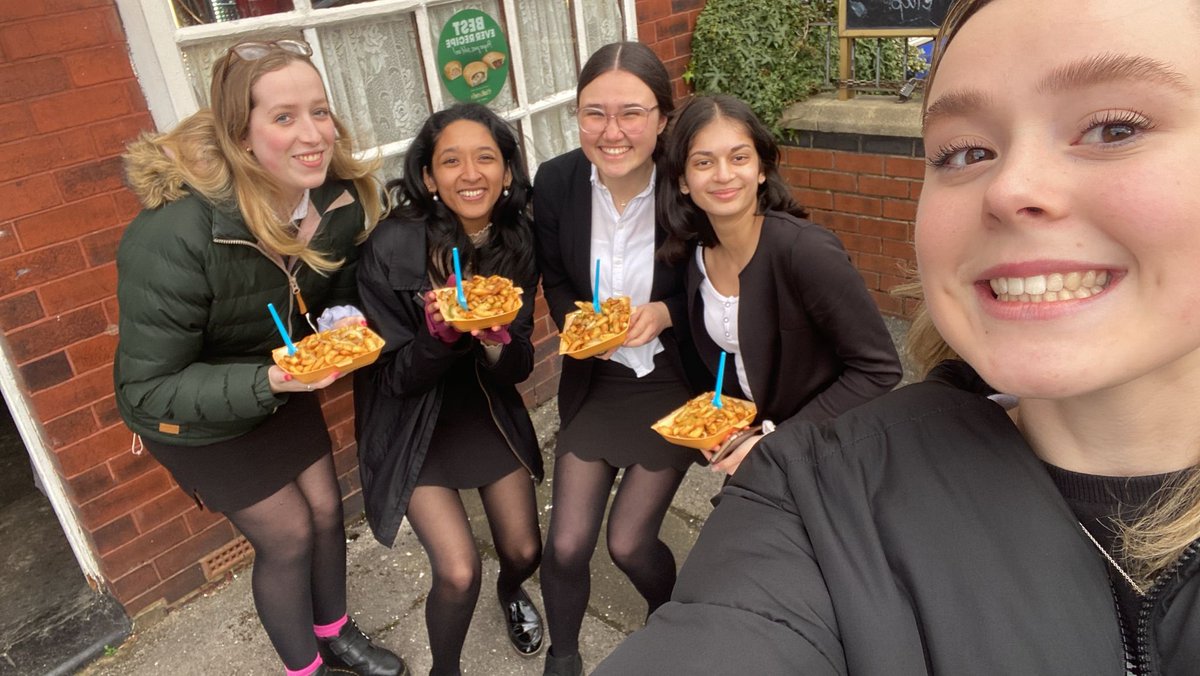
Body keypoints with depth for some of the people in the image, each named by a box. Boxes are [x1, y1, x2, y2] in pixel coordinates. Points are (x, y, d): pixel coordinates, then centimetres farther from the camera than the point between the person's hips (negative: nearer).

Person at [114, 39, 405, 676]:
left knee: (326, 508, 14)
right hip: (197, 415, -5)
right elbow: (146, 390, -28)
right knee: (289, 535, 4)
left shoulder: (341, 199, -19)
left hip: (284, 388, 5)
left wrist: (345, 319, -22)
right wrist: (268, 382, -42)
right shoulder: (173, 236, -36)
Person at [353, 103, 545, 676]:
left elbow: (518, 368, -8)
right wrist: (438, 333, -36)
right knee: (459, 572, -12)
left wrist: (497, 342, -30)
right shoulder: (393, 247, -24)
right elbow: (394, 377, -16)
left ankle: (511, 591, 49)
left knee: (525, 552, 10)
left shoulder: (518, 240, -12)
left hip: (488, 410, 4)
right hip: (413, 423, -3)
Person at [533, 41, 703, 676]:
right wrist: (576, 321, -17)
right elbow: (555, 282, 3)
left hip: (671, 381, -2)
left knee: (628, 542, 1)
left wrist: (664, 314, -26)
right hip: (594, 380, 3)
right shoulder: (556, 181, -13)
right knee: (566, 543, 1)